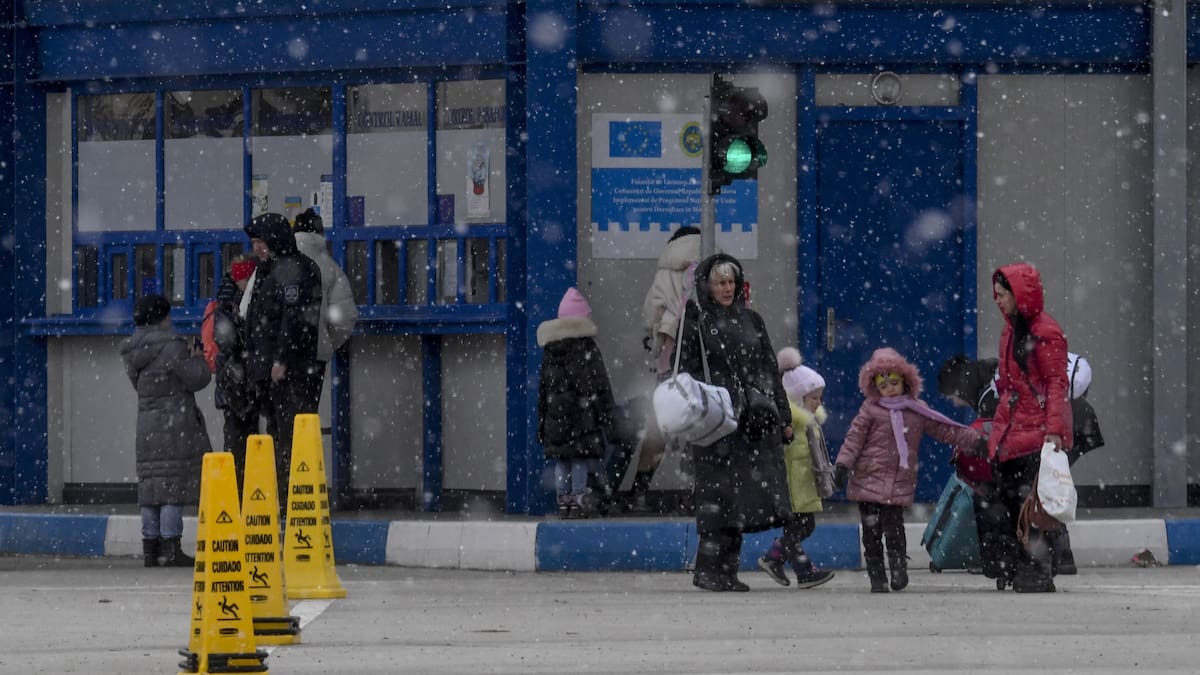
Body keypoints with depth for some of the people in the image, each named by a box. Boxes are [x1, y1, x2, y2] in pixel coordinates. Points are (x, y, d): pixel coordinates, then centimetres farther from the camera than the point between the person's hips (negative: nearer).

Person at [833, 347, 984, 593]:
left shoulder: (918, 411, 10)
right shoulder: (870, 409, 4)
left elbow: (946, 431, 15)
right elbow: (854, 438, 1)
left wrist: (976, 438, 10)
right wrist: (843, 463, -10)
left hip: (900, 485, 0)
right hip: (869, 479, 0)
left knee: (894, 529, -9)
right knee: (872, 531, 0)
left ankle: (898, 568, 8)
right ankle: (877, 577, 8)